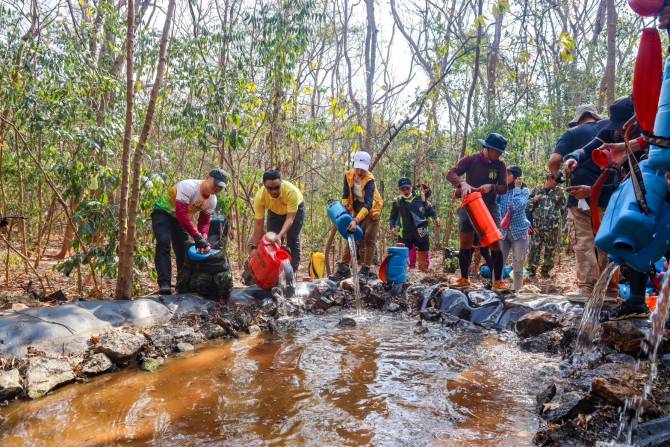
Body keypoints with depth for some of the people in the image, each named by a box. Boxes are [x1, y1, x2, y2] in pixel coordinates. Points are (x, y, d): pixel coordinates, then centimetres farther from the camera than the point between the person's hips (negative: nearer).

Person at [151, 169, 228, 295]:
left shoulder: (212, 200, -9)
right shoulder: (188, 187, -33)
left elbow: (204, 222, -4)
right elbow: (181, 214, -40)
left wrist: (203, 240, -24)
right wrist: (197, 236, -45)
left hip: (181, 218, 7)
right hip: (163, 212, -7)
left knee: (183, 250, 3)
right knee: (164, 243, -26)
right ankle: (164, 284, -31)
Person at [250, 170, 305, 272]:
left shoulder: (291, 191, -43)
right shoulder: (260, 196, -35)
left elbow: (290, 218, -42)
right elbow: (259, 224, -29)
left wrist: (280, 235, -57)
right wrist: (255, 246, -31)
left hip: (295, 208, -2)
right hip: (274, 211, 2)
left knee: (293, 240, -7)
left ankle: (293, 270, 2)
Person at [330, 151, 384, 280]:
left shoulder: (370, 180, -28)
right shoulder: (348, 175, -12)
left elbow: (368, 204, -37)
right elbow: (345, 196, -3)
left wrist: (356, 220, -48)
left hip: (371, 211, -5)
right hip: (357, 210, 5)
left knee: (368, 240, -7)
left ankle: (365, 270, -3)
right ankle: (344, 268, 5)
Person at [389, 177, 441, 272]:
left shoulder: (420, 198, -1)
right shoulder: (397, 201, -1)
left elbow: (430, 209, 11)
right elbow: (393, 216, 9)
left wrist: (436, 217, -3)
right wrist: (393, 227, -5)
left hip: (421, 233, 1)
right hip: (405, 234, -1)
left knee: (424, 258, 12)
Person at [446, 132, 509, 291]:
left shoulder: (500, 165, -1)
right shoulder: (470, 159, -7)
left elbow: (504, 188, -4)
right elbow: (450, 174, -16)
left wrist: (491, 186, -24)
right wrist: (462, 183, -36)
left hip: (489, 207, 1)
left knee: (495, 243, -7)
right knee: (465, 243, 0)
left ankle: (498, 281, -2)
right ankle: (463, 279, 11)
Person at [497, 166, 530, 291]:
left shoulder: (524, 191, -3)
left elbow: (518, 206, -22)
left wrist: (516, 188, -13)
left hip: (519, 232, -2)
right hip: (503, 232, 2)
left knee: (518, 267, 2)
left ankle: (515, 292, 12)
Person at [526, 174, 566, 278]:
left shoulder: (559, 193, 11)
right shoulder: (536, 191, 9)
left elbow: (563, 208, 13)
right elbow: (528, 207, 10)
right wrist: (533, 200, -9)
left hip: (553, 227, 1)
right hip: (537, 225, -1)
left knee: (551, 249, 7)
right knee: (534, 248, -4)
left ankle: (546, 270, 20)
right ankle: (531, 270, 4)